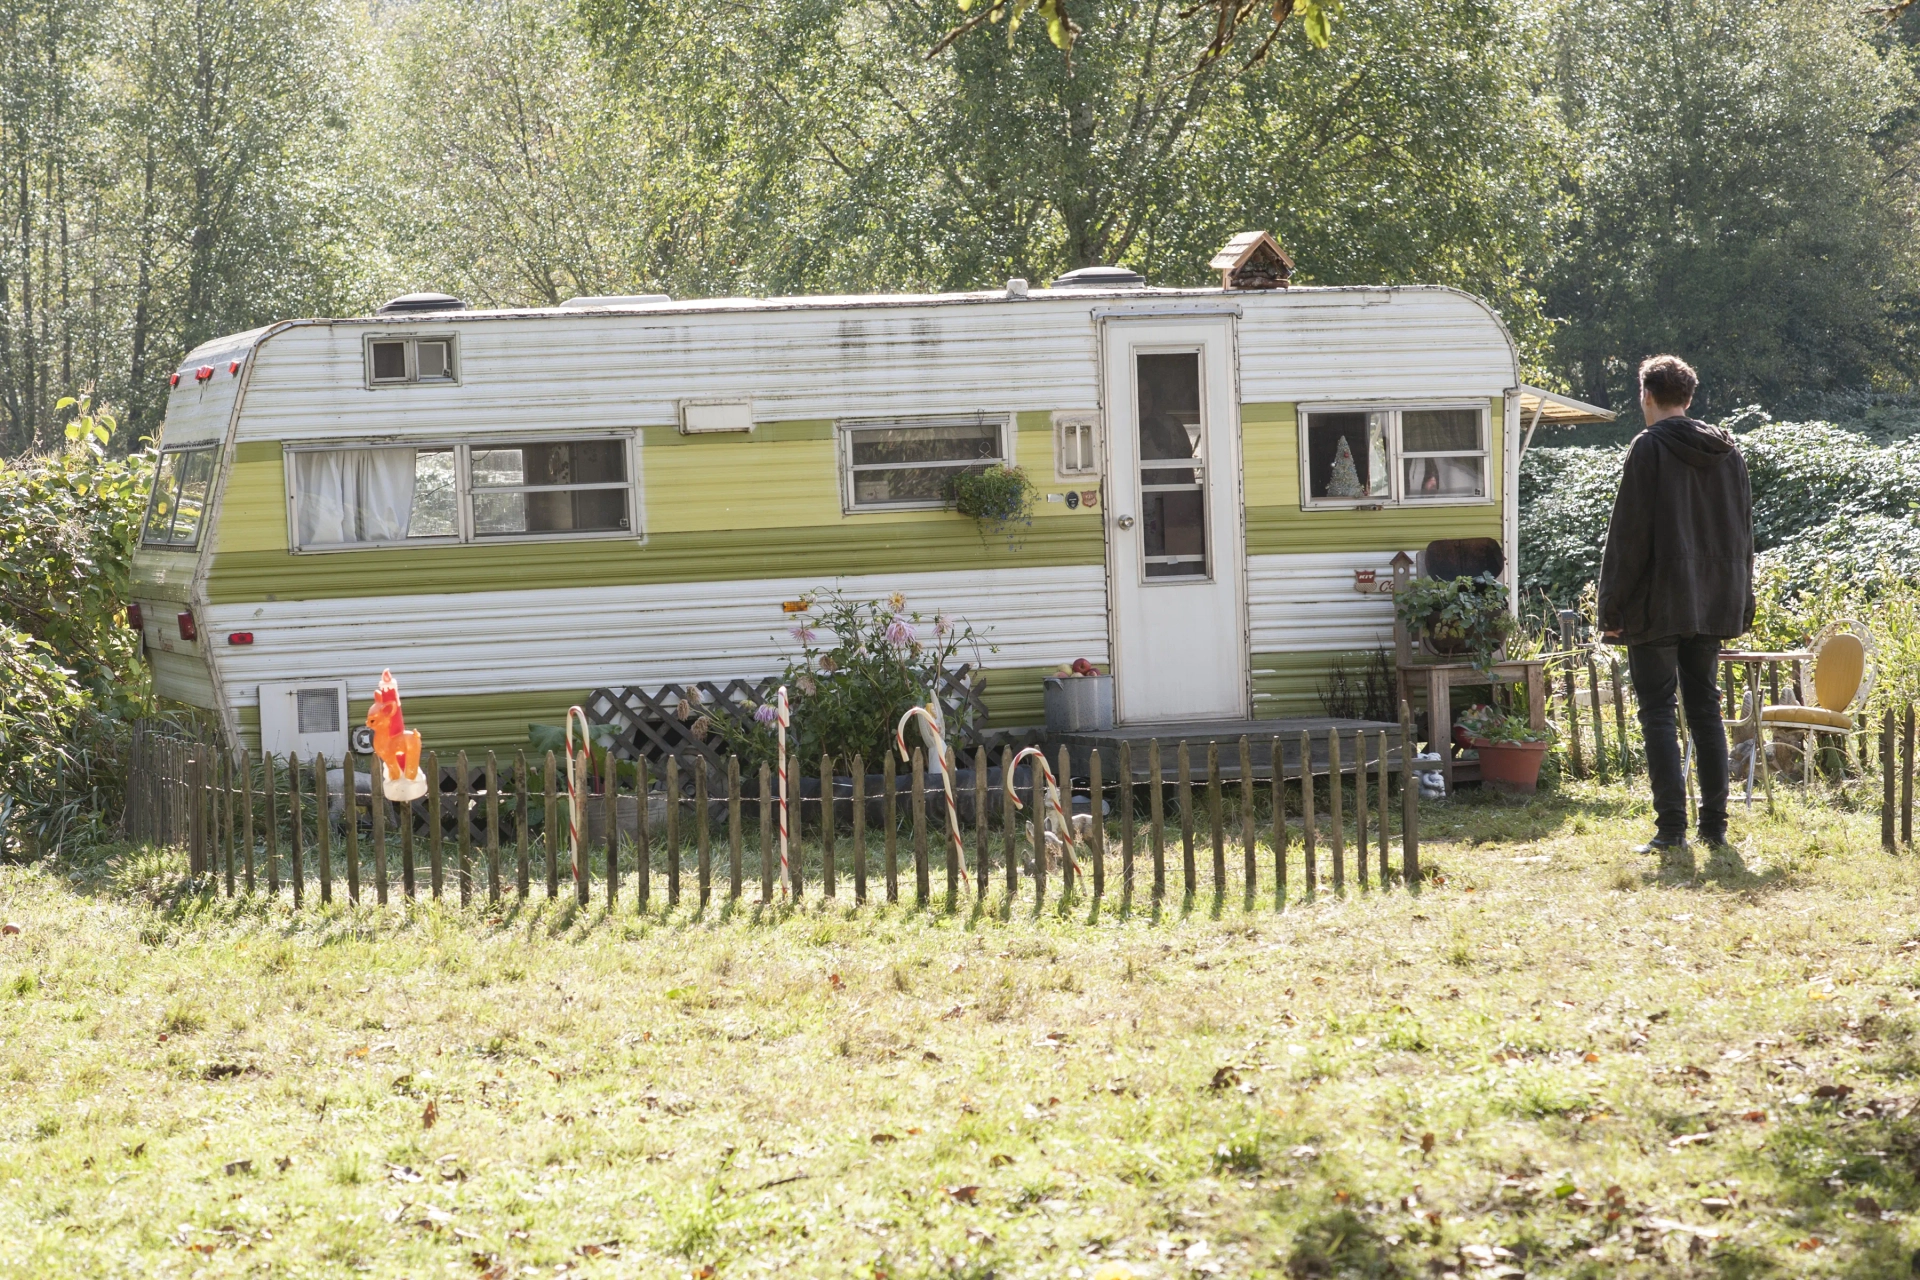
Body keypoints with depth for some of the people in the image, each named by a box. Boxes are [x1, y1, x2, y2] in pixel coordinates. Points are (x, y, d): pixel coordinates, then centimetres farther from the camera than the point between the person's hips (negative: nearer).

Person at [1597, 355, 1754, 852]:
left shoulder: (1649, 449, -10)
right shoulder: (1728, 452, 10)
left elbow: (1628, 535, -12)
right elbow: (1743, 534, 15)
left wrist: (1611, 606, -7)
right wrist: (1741, 605, 20)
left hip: (1657, 605, -6)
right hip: (1713, 604, 6)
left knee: (1658, 713, -3)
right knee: (1705, 708, 12)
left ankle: (1671, 827, -8)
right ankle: (1715, 825, 11)